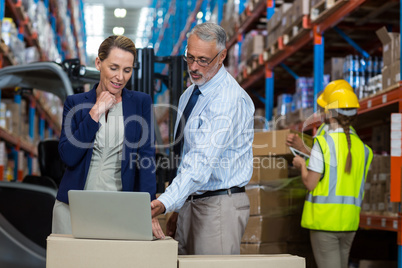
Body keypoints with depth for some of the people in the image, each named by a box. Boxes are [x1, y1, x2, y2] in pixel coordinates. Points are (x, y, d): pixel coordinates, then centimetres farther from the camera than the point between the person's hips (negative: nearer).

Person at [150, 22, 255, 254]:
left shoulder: (230, 100, -17)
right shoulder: (189, 96, 13)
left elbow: (203, 161, -27)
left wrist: (165, 203, -36)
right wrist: (177, 209, 17)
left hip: (220, 204, -8)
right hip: (189, 201, 8)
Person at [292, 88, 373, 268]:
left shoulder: (323, 143, -11)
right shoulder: (362, 148, 6)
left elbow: (310, 184, -12)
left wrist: (302, 165, 9)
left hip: (324, 219, -6)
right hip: (350, 220, 6)